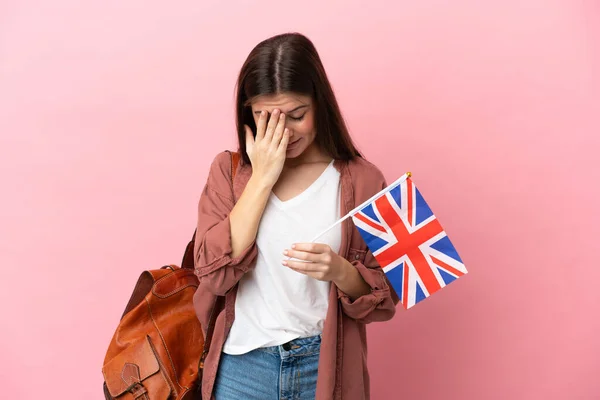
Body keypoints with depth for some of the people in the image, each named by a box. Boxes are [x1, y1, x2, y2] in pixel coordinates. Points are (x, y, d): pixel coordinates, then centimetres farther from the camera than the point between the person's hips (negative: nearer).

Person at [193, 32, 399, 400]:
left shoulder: (361, 180, -8)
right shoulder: (229, 171, -3)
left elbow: (383, 298, -4)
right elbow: (215, 275, -15)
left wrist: (339, 271, -24)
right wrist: (262, 177, -17)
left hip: (326, 367, 0)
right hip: (243, 366, 1)